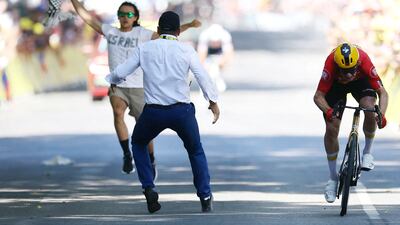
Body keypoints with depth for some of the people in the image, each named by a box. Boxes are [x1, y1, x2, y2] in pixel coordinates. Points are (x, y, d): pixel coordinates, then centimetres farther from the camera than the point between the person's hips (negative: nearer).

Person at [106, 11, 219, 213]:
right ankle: (205, 198, 17)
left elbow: (120, 73, 2)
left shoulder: (144, 49, 2)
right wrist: (213, 102, 15)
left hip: (153, 112, 0)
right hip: (182, 111, 0)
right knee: (195, 151, 24)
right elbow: (203, 77, 1)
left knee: (138, 143, 29)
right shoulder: (186, 51, 0)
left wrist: (111, 80, 25)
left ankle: (149, 189, 13)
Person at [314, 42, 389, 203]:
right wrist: (328, 111, -56)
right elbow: (318, 96, -35)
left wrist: (381, 114, -50)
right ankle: (333, 177, 6)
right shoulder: (331, 65, -39)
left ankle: (367, 152, -7)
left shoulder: (364, 62, -39)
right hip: (336, 84, 0)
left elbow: (382, 93, -33)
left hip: (360, 81, 0)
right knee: (331, 129, -10)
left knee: (371, 110, -31)